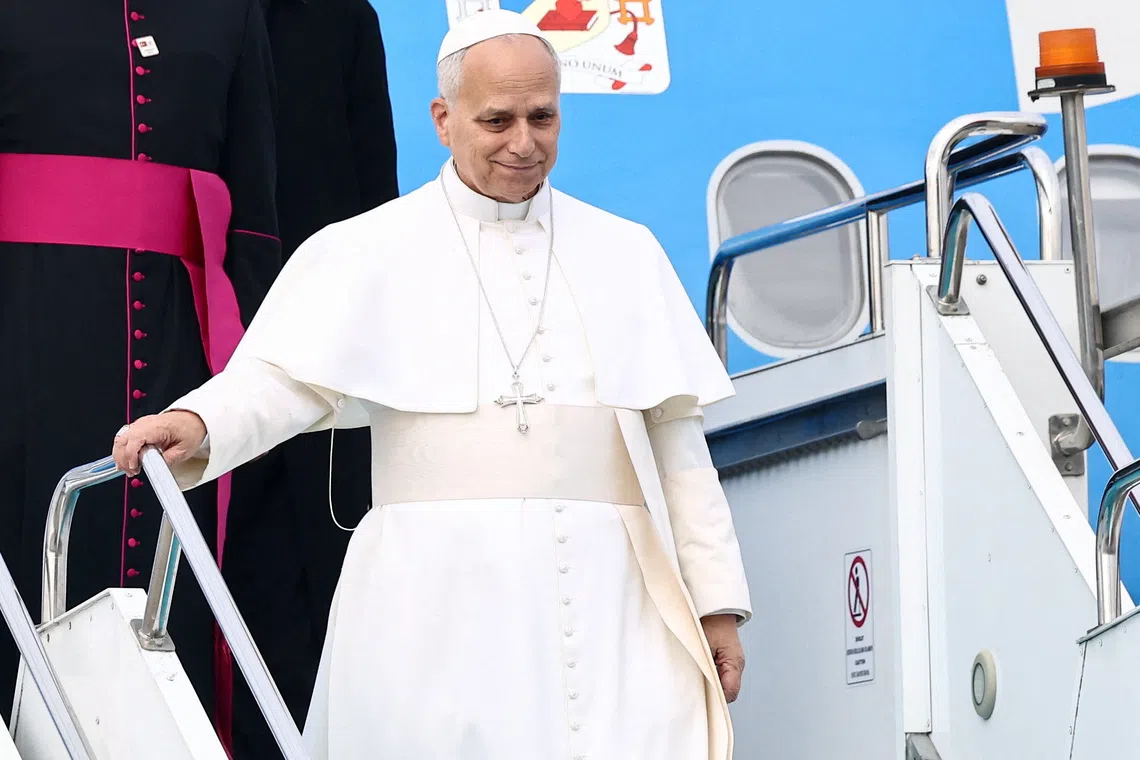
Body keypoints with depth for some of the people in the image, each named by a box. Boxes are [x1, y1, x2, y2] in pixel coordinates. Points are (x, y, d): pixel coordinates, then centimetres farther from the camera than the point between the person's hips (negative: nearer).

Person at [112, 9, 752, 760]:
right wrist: (197, 424, -26)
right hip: (438, 603, -2)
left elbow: (675, 434, 15)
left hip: (607, 601, 2)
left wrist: (716, 597, 10)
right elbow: (284, 379, -5)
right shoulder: (371, 252, 7)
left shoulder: (624, 252, 17)